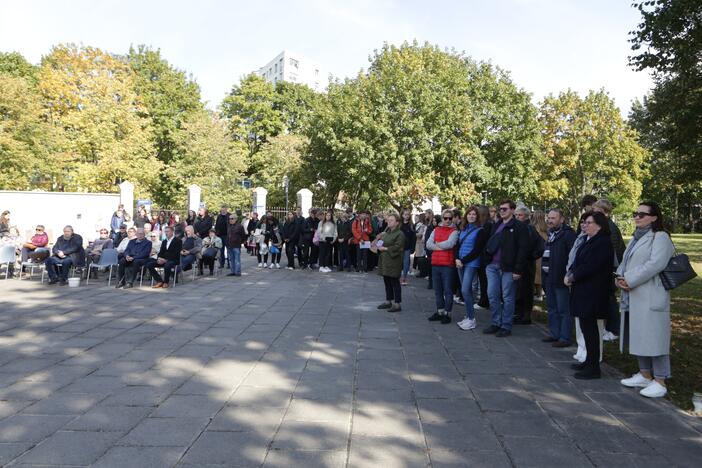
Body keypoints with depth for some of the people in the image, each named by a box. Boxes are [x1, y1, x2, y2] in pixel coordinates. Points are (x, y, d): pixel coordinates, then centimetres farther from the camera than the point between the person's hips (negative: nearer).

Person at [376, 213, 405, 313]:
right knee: (387, 282, 14)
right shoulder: (386, 233, 15)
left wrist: (385, 249, -16)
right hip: (384, 261, 8)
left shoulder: (399, 234, -10)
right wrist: (378, 244, 2)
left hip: (393, 262, -8)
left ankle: (397, 304, 2)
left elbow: (397, 247, -19)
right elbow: (381, 242, 24)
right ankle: (388, 301, 24)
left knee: (394, 282, -4)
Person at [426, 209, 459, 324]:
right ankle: (440, 311, 24)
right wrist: (442, 247, -11)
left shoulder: (454, 231, -2)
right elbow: (428, 244, 1)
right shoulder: (436, 230, 12)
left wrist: (437, 244, -3)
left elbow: (449, 244, -19)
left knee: (448, 291, 1)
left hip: (448, 264, -5)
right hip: (435, 263, 5)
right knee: (437, 290, 13)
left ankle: (447, 313, 8)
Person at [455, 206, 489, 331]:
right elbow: (458, 246, 12)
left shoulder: (480, 231, -5)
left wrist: (463, 261, -13)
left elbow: (477, 250, -11)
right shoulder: (463, 230, 13)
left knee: (465, 290, -14)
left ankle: (471, 319, -5)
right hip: (461, 263, 6)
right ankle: (468, 316, 19)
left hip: (471, 264, -6)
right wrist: (457, 259, -6)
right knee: (466, 290, 11)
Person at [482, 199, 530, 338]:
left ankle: (506, 326, 12)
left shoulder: (519, 227, -6)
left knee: (507, 298, 2)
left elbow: (523, 249, -11)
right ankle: (496, 323, 20)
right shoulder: (496, 226, 16)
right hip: (493, 266, 7)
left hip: (508, 268, -7)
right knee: (492, 295, 8)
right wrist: (487, 261, 7)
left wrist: (518, 270, -15)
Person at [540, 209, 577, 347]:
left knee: (563, 310, -2)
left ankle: (565, 338, 4)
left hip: (561, 278, -9)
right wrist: (544, 276, 18)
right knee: (552, 308, 15)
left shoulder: (568, 234, -12)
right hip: (549, 278, 9)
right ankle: (554, 334, 25)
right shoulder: (551, 234, 16)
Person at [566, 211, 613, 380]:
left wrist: (572, 277, -13)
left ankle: (593, 368, 4)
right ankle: (589, 362, 26)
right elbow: (578, 262, 16)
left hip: (592, 294, -10)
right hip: (583, 291, 10)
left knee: (589, 327, -4)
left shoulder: (603, 243, -15)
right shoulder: (590, 241, 16)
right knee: (586, 326, 15)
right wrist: (569, 274, 0)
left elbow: (589, 267, -23)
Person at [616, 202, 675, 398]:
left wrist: (629, 280, -18)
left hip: (651, 297, -9)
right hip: (633, 297, 9)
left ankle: (660, 382, 3)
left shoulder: (660, 237, -8)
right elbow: (625, 262, 17)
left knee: (654, 336, -5)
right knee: (639, 336, 14)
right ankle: (645, 375, 25)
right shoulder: (636, 238, 19)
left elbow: (655, 264, -20)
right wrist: (620, 277, -3)